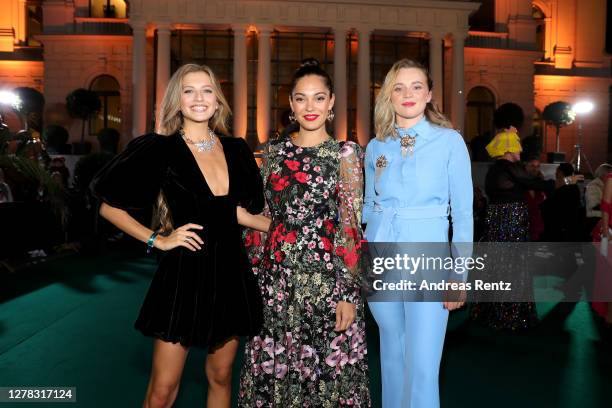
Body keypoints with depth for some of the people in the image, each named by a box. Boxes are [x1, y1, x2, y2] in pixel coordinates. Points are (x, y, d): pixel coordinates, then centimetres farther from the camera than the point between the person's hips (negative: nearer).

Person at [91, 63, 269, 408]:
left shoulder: (234, 149, 7)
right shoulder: (162, 149, -7)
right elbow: (109, 206, -2)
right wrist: (157, 240, -8)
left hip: (231, 272, 4)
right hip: (185, 274, -4)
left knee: (221, 377, 16)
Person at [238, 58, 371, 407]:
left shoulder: (345, 154, -2)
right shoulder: (275, 151, 8)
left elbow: (351, 229, -6)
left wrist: (348, 294, -10)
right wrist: (253, 273, 9)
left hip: (325, 279, -3)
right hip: (276, 279, 3)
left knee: (327, 370, 7)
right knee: (274, 369, 12)